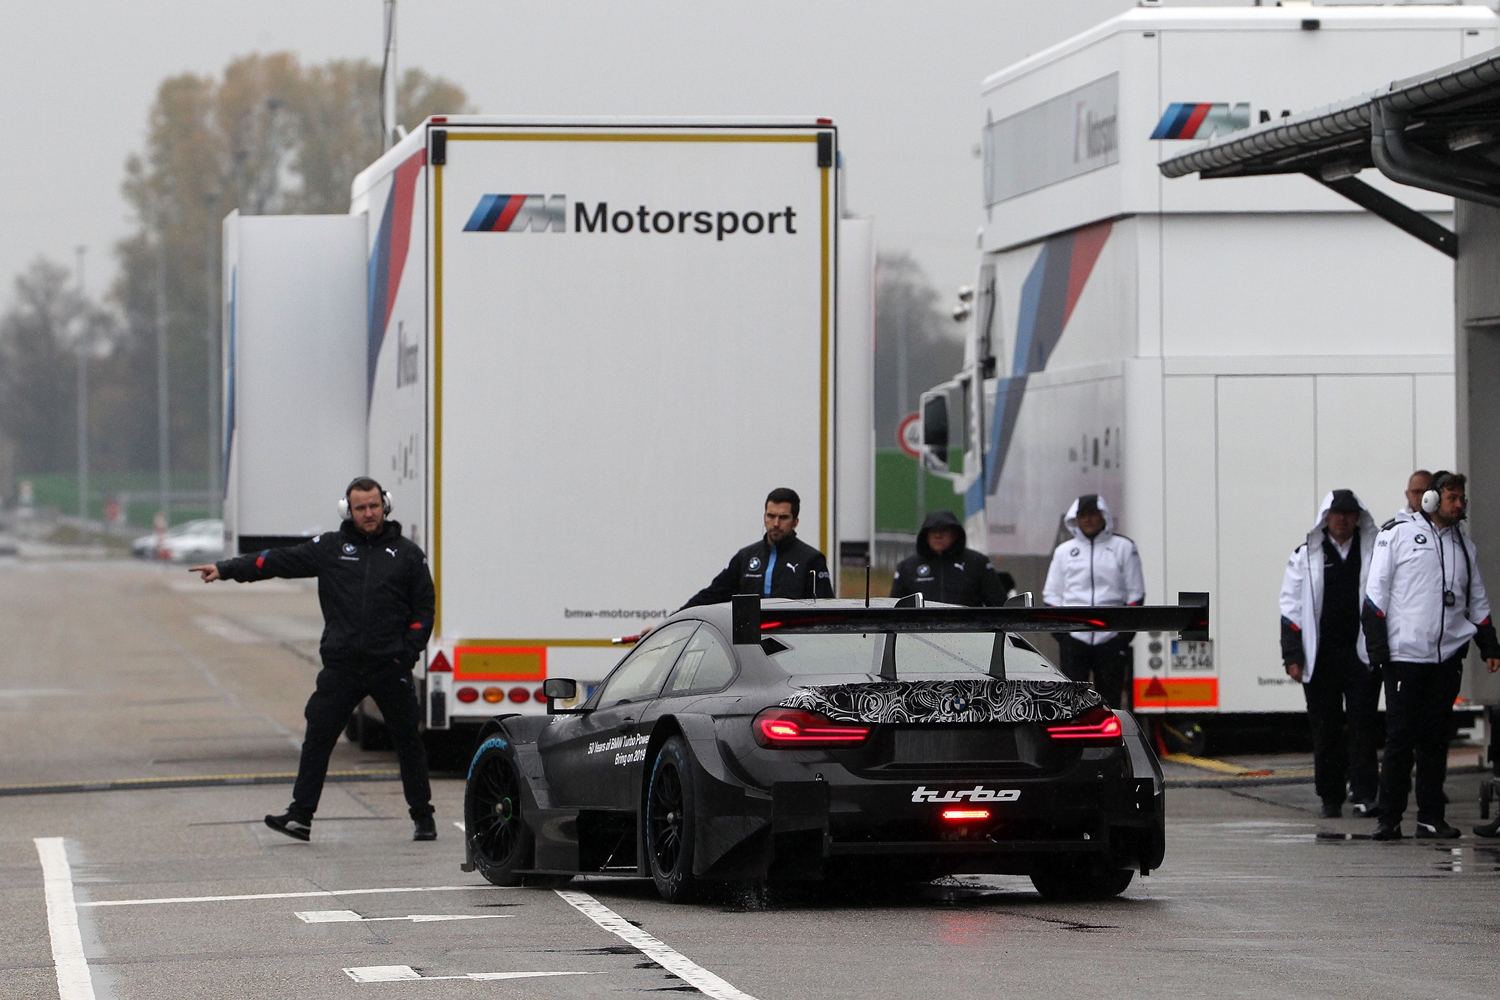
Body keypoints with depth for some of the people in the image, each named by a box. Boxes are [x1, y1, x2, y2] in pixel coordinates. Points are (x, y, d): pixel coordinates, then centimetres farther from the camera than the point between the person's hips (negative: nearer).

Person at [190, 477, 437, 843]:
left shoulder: (406, 553, 6)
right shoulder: (330, 548, 6)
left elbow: (423, 607, 8)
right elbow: (279, 561, 1)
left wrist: (408, 653, -3)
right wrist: (226, 569, -7)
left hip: (390, 666, -1)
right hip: (341, 666, 1)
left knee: (407, 740, 4)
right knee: (318, 738, -2)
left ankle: (422, 816, 15)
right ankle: (300, 815, 2)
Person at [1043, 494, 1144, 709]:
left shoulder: (1123, 548, 10)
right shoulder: (1064, 551, 15)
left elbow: (1135, 593, 7)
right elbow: (1051, 594, 14)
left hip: (1111, 637, -1)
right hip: (1073, 638, 1)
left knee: (1109, 697, 1)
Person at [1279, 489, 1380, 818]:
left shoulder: (1374, 553, 8)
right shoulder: (1306, 556, 8)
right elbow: (1291, 608, 6)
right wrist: (1292, 656, -2)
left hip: (1362, 652, -1)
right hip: (1321, 654, 1)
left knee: (1362, 723, -9)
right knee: (1326, 727, 5)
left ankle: (1364, 794, -12)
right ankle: (1330, 799, 11)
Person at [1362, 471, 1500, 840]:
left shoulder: (1464, 546, 16)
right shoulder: (1398, 536, 2)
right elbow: (1375, 593, -1)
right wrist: (1377, 645, -8)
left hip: (1447, 657, 4)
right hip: (1405, 654, -4)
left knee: (1436, 739, 5)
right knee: (1400, 739, -4)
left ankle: (1431, 816, 10)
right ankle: (1390, 818, 0)